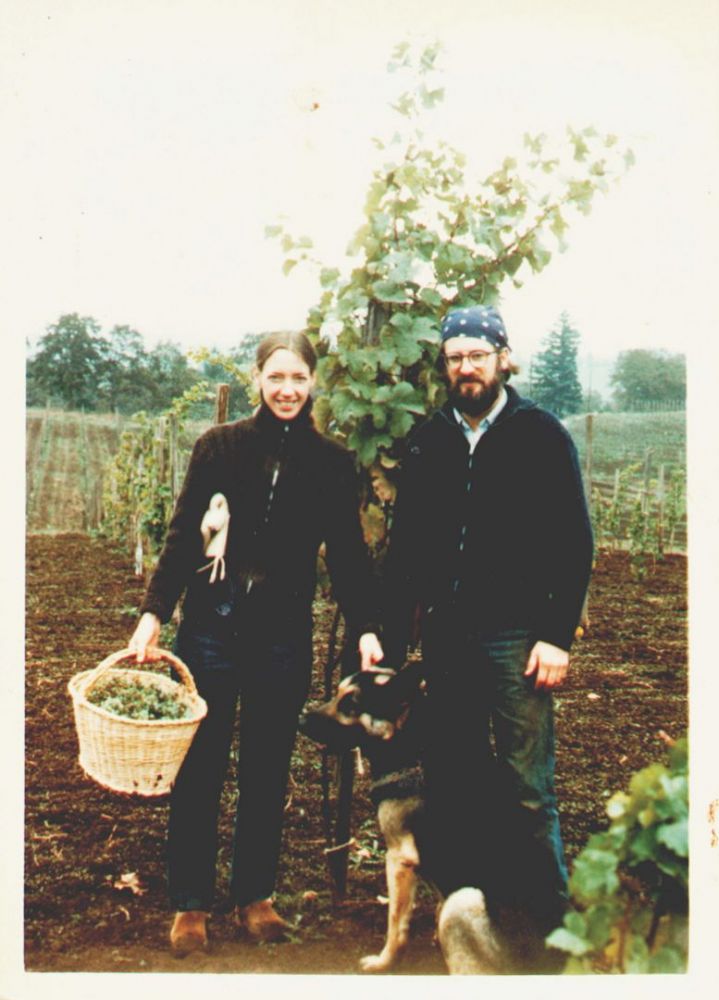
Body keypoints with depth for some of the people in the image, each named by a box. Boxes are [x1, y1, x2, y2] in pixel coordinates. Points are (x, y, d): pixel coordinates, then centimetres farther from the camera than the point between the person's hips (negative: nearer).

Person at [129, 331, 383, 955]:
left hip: (284, 636, 1)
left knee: (268, 772, 10)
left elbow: (348, 555, 5)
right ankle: (190, 903, 17)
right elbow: (182, 536, 0)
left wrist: (365, 629, -6)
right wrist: (153, 613, -9)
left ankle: (256, 896, 25)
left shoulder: (333, 463, 4)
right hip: (212, 627, -1)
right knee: (199, 769, 4)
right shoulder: (220, 446, 0)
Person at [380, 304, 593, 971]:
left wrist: (557, 635, -11)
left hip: (516, 636, -4)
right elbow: (404, 548, 11)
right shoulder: (428, 442, 10)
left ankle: (546, 925, 11)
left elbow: (574, 542, -3)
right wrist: (391, 639, 7)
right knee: (451, 783, 10)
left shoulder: (541, 435, 0)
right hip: (445, 636, 4)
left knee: (528, 790, -2)